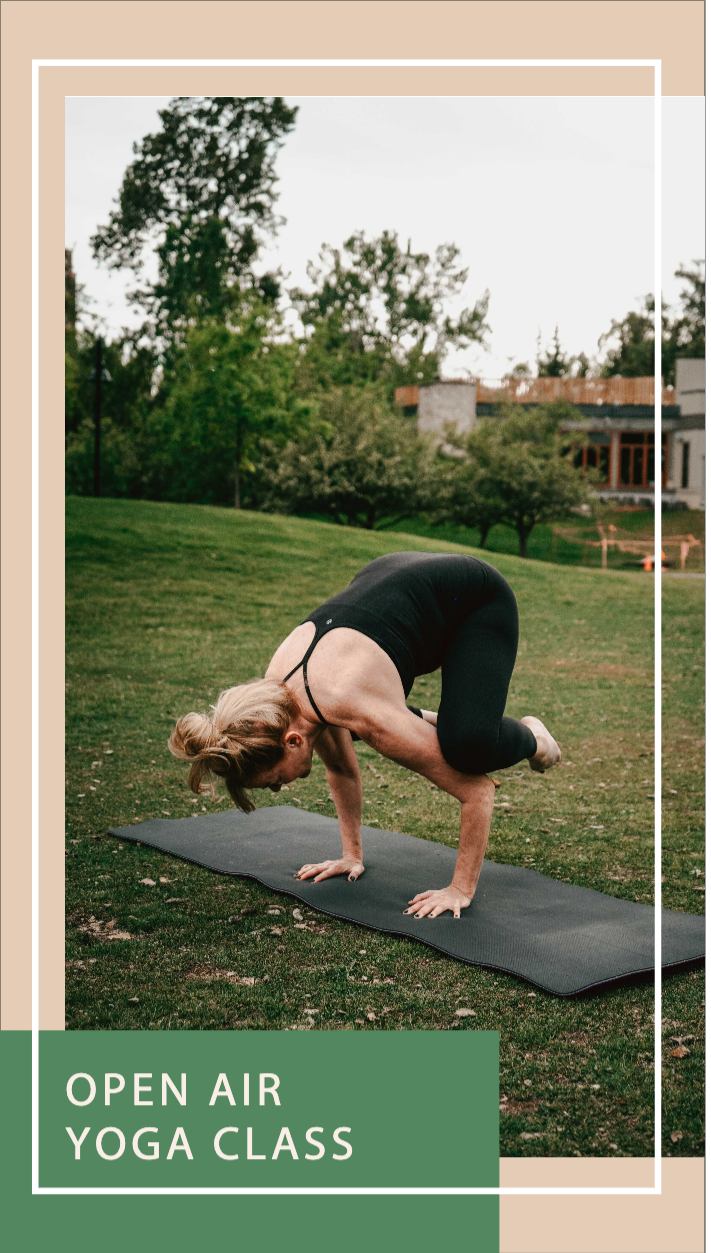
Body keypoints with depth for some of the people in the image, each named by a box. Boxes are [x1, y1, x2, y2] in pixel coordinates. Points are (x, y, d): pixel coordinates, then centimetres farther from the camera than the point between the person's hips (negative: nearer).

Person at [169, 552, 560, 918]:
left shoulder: (361, 713, -38)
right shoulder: (275, 688, -17)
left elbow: (477, 789, -31)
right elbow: (341, 767, 3)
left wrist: (460, 890, -24)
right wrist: (353, 856, 7)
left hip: (474, 598, -6)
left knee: (468, 743, -30)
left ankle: (527, 738, 5)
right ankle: (425, 727, 34)